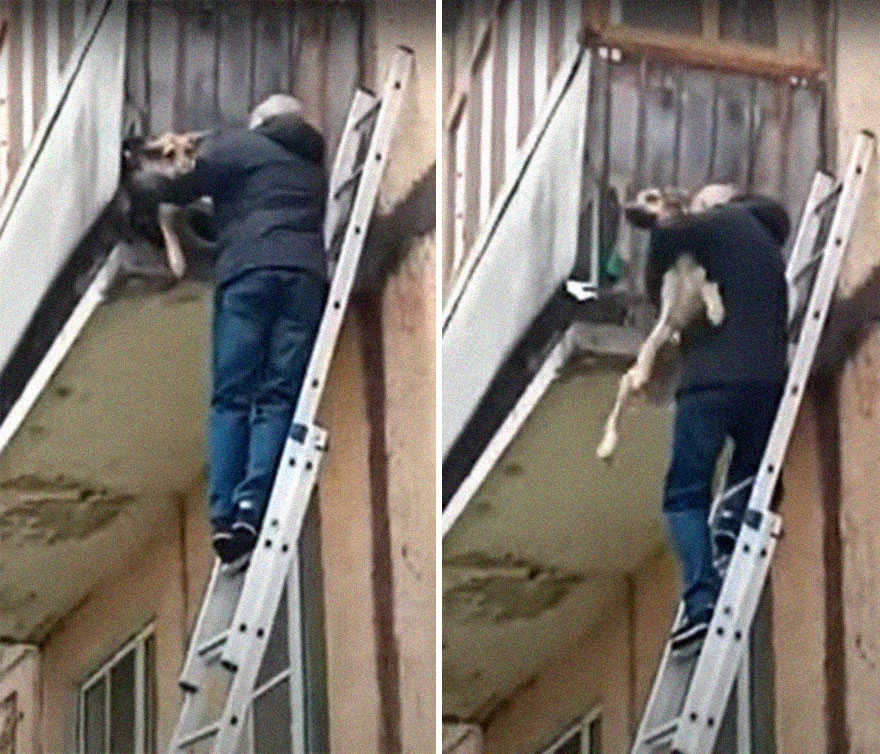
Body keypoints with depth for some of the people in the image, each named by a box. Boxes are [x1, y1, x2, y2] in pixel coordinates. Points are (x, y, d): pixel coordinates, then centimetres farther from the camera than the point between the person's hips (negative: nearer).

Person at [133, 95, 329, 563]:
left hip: (248, 271, -3)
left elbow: (176, 189, 12)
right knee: (279, 398, -3)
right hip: (307, 275, 3)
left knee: (231, 398, -4)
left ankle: (224, 514, -15)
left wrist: (143, 183, 33)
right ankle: (252, 506, -20)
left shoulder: (237, 147, 16)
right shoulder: (314, 168, 31)